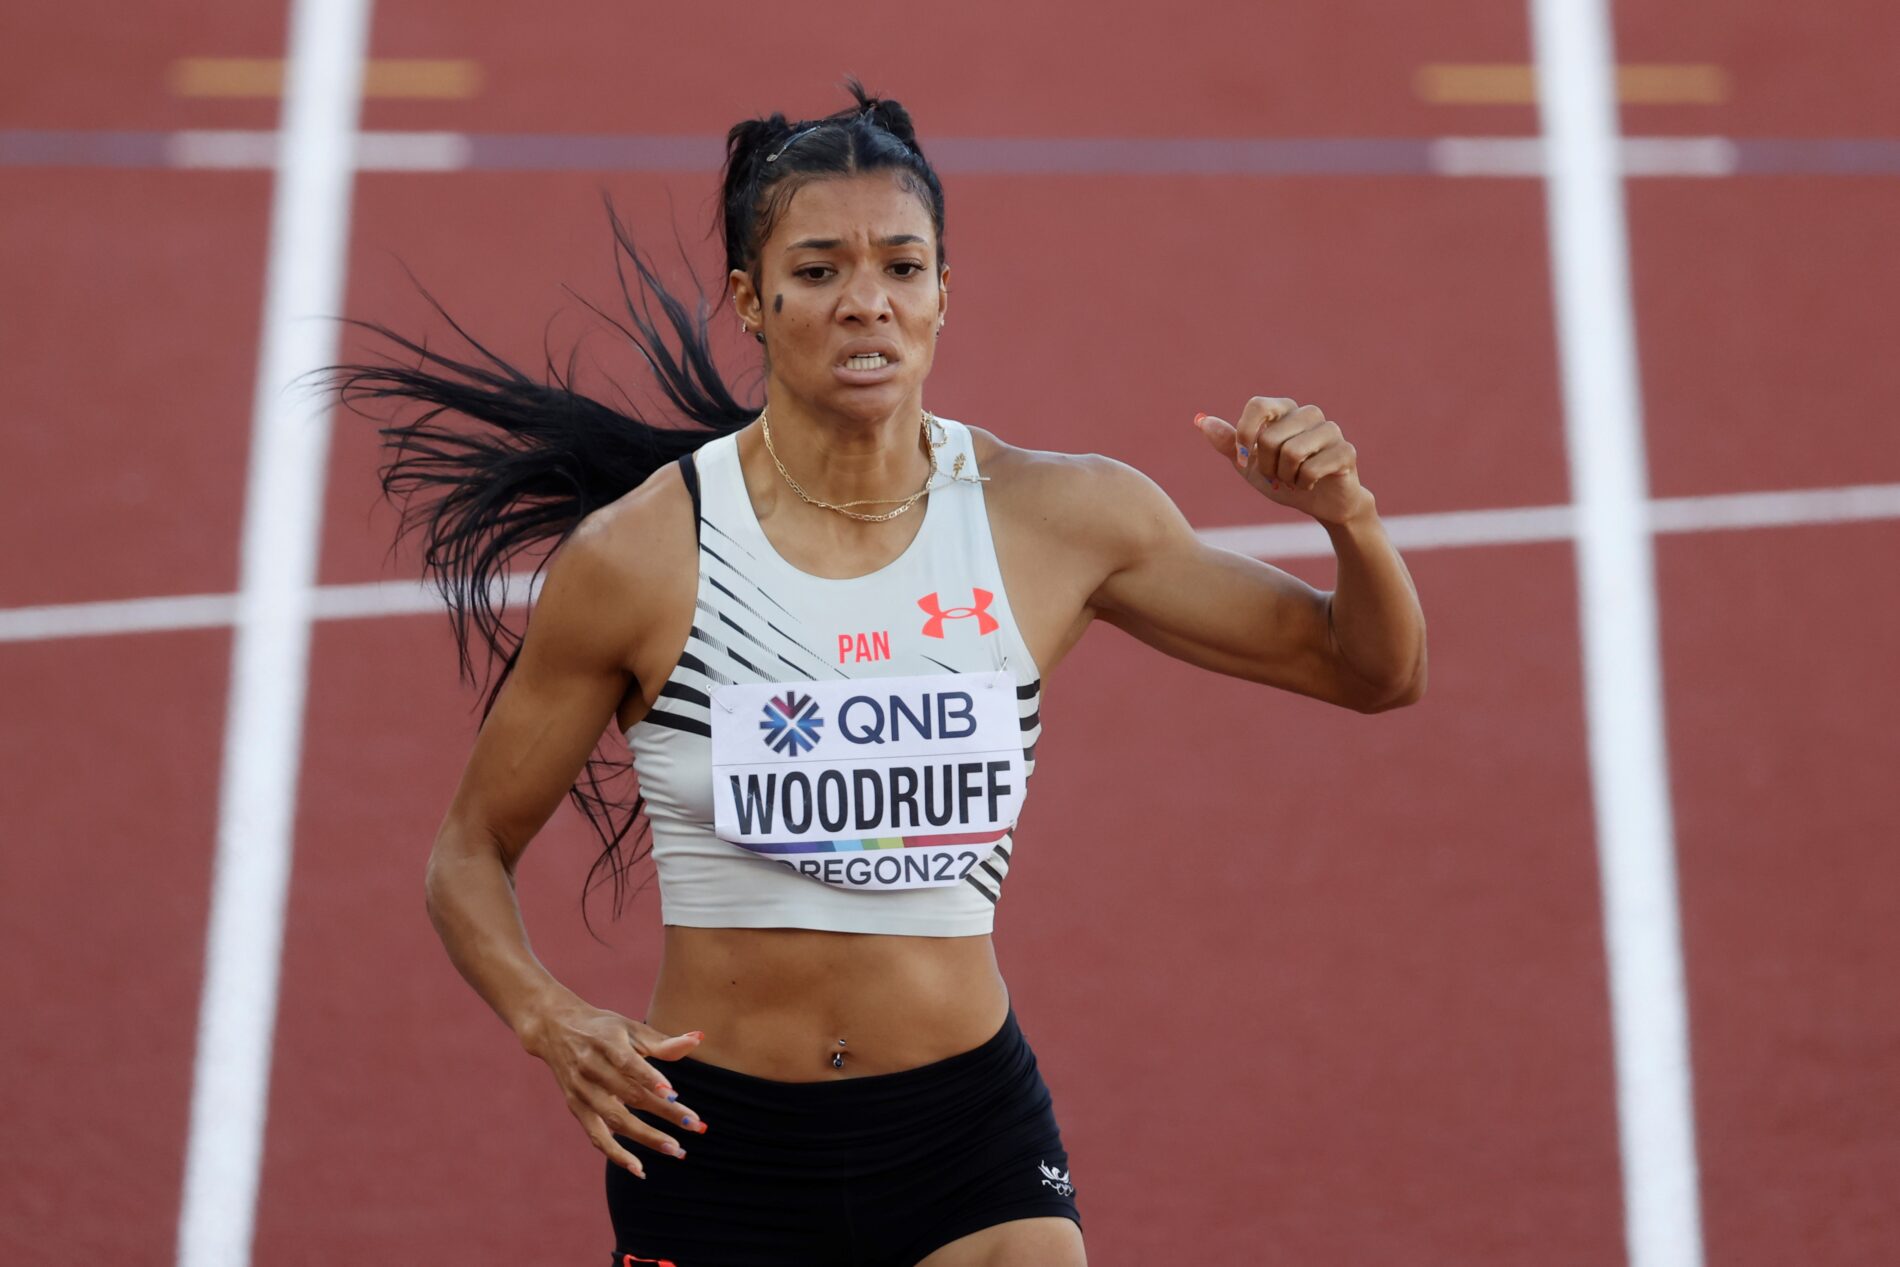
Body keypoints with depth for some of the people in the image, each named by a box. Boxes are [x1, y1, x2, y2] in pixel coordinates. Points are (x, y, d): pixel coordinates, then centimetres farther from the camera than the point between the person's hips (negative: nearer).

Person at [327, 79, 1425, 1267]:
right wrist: (552, 1021, -18)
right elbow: (471, 854, 1)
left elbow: (1369, 671, 6)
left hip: (971, 1137, 1)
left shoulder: (1056, 518, -3)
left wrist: (1350, 518, -15)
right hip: (716, 1148, -1)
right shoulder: (637, 554, -10)